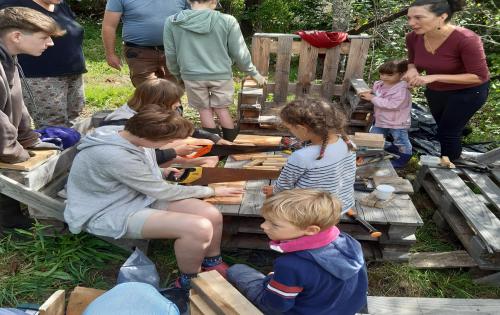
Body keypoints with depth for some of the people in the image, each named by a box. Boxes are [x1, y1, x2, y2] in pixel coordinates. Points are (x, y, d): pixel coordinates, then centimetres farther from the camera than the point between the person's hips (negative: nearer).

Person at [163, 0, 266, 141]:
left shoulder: (172, 22, -5)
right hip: (221, 75, 0)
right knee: (221, 108, 16)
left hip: (192, 76, 0)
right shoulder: (227, 20, -9)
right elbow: (239, 53, -3)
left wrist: (177, 74, 19)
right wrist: (254, 73, 11)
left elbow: (170, 54, 2)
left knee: (204, 110, 15)